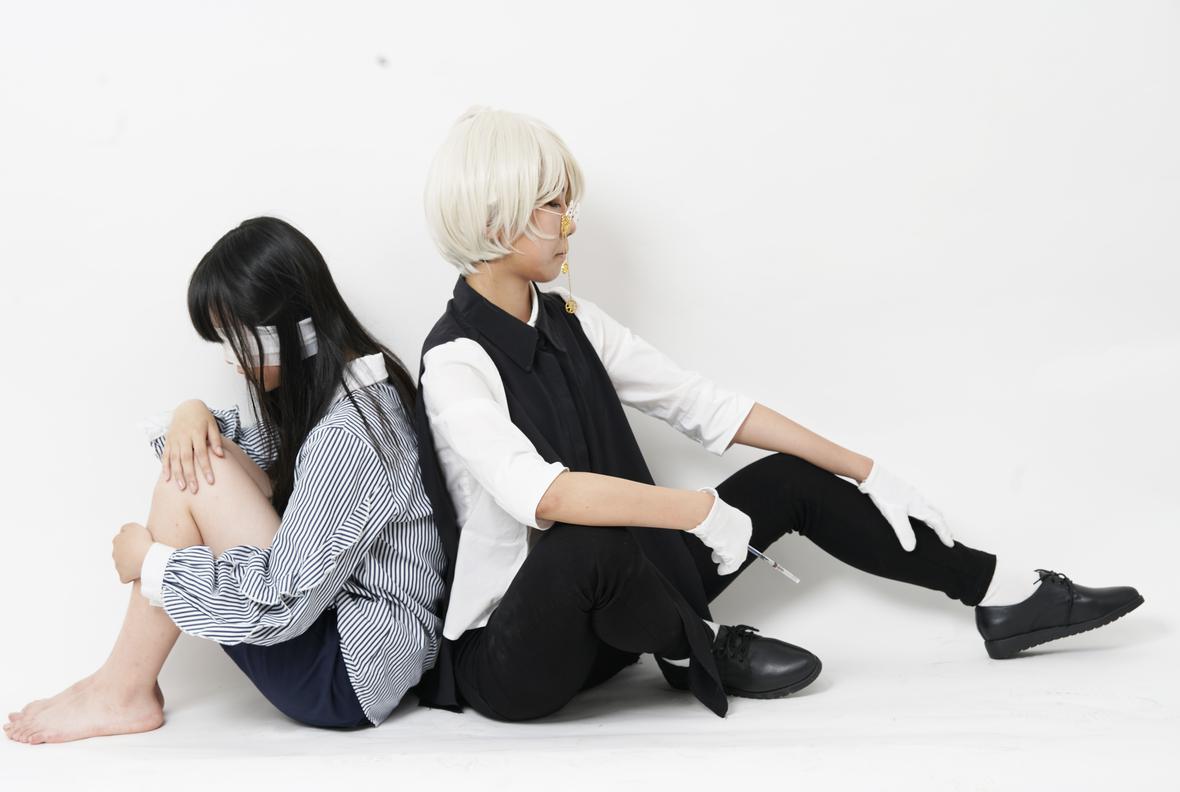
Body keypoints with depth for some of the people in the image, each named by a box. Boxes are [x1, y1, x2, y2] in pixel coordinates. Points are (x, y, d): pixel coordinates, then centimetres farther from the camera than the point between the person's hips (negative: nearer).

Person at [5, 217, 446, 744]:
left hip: (347, 680, -10)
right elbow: (262, 458, 19)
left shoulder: (342, 439, -25)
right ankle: (123, 682, 3)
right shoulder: (354, 383, 4)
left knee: (192, 484, -16)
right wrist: (196, 416, -3)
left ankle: (124, 694, 1)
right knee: (195, 463, 4)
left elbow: (281, 607, -26)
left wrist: (152, 560, -14)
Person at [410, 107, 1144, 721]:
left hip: (607, 606, 8)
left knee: (790, 480, 4)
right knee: (588, 546, -39)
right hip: (512, 659, -8)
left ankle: (1007, 594, 15)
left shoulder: (568, 321, 3)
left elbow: (704, 404, 4)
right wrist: (700, 510, -31)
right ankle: (698, 650, -6)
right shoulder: (456, 365, -20)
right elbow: (539, 494, -36)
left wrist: (864, 471, 3)